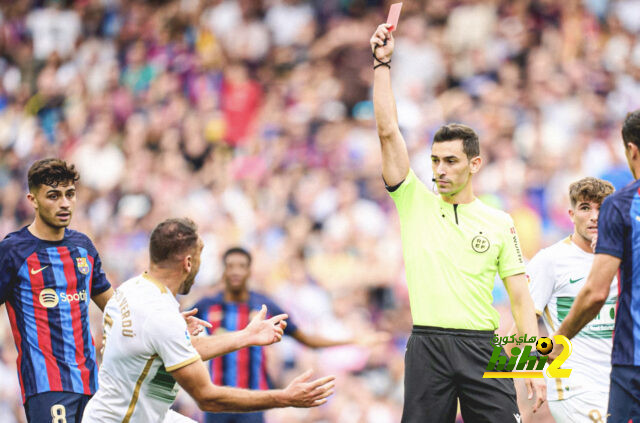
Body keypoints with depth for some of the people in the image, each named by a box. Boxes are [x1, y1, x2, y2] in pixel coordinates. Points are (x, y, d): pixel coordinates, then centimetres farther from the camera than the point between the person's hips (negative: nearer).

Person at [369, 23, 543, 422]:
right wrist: (382, 64, -5)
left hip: (482, 348, 0)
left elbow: (521, 298, 7)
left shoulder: (500, 222, 7)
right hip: (427, 348, 0)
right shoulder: (415, 202, 8)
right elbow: (389, 132, 0)